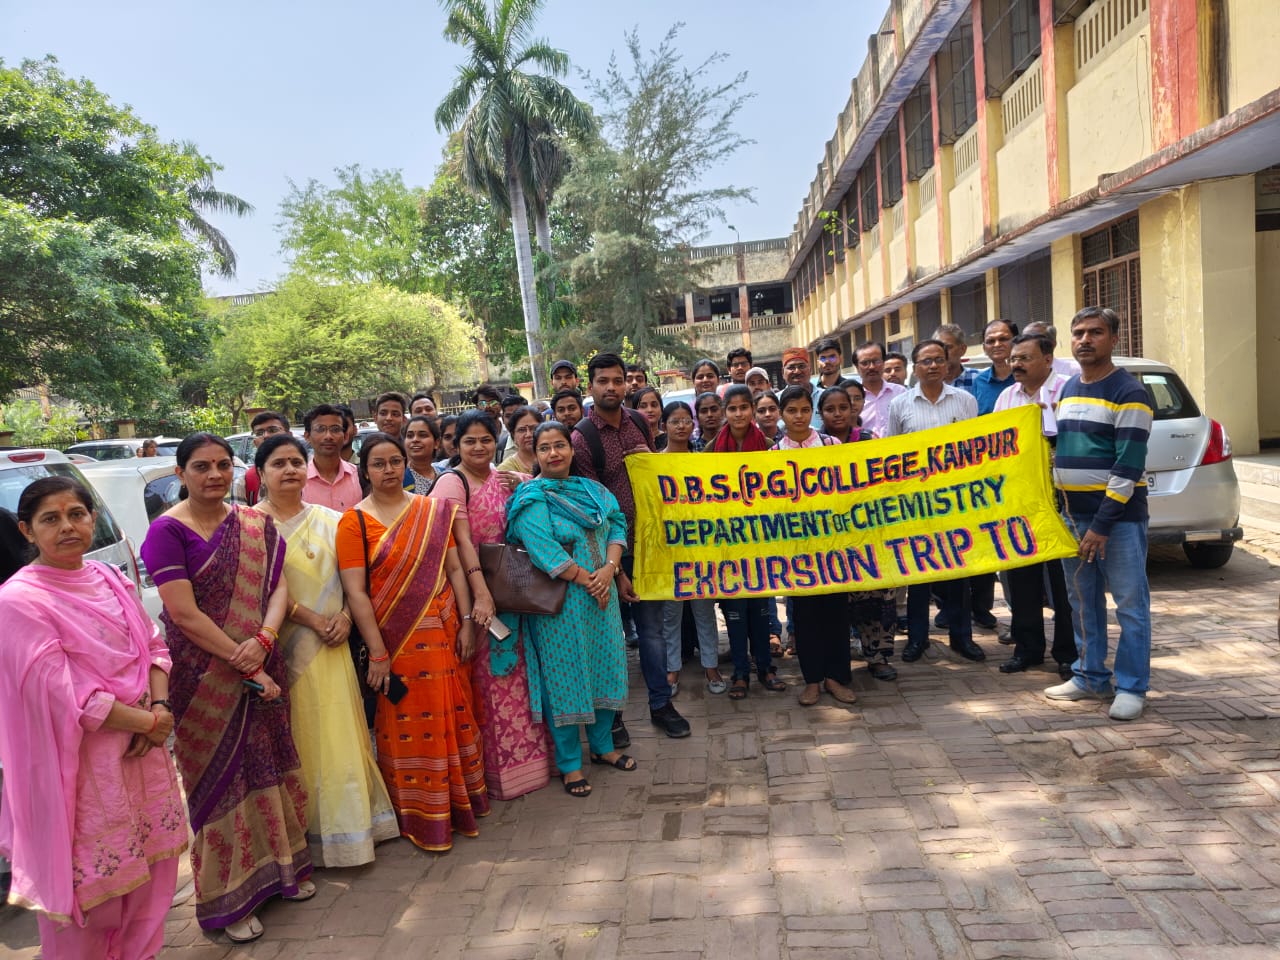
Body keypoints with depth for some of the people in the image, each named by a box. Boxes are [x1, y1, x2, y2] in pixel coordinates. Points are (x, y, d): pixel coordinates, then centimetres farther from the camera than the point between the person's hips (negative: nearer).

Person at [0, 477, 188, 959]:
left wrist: (160, 708, -8)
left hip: (143, 749, 7)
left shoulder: (111, 580, 5)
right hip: (81, 763, -6)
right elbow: (64, 696, -19)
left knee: (150, 869, 17)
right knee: (89, 883, 6)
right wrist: (148, 721, -13)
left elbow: (154, 647, 9)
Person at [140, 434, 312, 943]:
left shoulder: (256, 525, 5)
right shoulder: (167, 530, -11)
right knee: (220, 779, 7)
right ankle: (230, 897, 24)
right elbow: (184, 614, -17)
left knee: (268, 765, 13)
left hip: (261, 669, 4)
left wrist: (263, 639, -20)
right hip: (204, 680, -4)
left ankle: (280, 865, 33)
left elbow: (277, 587, 0)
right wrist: (249, 671, -17)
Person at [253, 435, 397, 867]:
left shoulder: (329, 519, 10)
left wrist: (346, 616, -7)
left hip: (331, 644, 4)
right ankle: (310, 834, 14)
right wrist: (312, 620, -15)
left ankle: (346, 824, 21)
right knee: (297, 739, 2)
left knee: (340, 736, 8)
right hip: (282, 646, -4)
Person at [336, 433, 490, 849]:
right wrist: (377, 653, -14)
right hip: (397, 640, -3)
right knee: (409, 726, 6)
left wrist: (466, 622, 0)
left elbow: (454, 568, 7)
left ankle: (460, 800, 30)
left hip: (443, 634, 4)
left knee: (454, 716, 11)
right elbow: (355, 592, -10)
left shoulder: (433, 511, 7)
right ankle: (421, 818, 23)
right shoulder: (354, 521, -5)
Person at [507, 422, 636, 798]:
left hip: (602, 595, 6)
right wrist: (588, 581, -17)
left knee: (605, 668, 13)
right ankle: (569, 763, 17)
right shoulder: (531, 498, -10)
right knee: (565, 676, 3)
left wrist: (609, 569, -14)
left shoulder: (592, 490, 9)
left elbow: (617, 526, 3)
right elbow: (544, 551, -19)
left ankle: (602, 746, 33)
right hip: (559, 604, -6)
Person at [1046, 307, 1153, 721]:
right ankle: (1090, 676, 24)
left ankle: (1131, 687, 11)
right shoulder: (1068, 389, 13)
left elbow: (1129, 466, -16)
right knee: (1083, 601, 13)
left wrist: (1103, 524, -19)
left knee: (1130, 604, 1)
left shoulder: (1128, 392, -11)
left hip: (1119, 513, -7)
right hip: (1073, 512, 7)